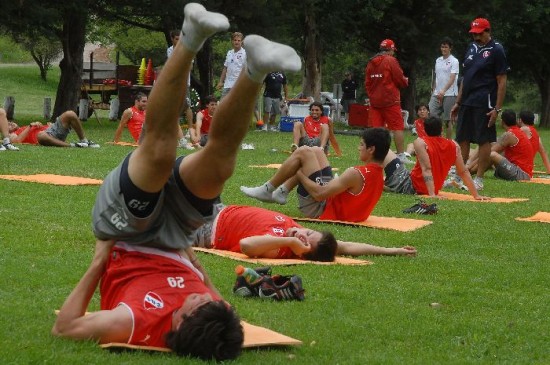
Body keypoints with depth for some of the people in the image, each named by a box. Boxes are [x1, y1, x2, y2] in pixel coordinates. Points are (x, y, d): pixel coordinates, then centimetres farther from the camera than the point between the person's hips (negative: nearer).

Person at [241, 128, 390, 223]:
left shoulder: (356, 174, -28)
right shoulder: (378, 175, -1)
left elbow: (319, 194, -27)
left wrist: (298, 173, -12)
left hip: (318, 209, -9)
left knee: (303, 152, -9)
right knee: (315, 151, 16)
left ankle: (267, 190, 5)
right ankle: (281, 193, 16)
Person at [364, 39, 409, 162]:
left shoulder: (371, 63, 10)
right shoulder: (391, 61, -8)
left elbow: (367, 83, 13)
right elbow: (400, 80, -8)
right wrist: (406, 81, 12)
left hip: (374, 100, 6)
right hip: (390, 101, -6)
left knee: (375, 129, 5)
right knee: (398, 127, -2)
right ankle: (401, 155, -6)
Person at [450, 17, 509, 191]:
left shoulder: (496, 50, -8)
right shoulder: (472, 48, 14)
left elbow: (501, 82, -10)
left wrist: (497, 108, -16)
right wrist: (458, 102, 16)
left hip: (484, 104, -8)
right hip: (467, 103, 8)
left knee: (484, 140, -3)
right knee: (462, 139, 8)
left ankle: (479, 180, 1)